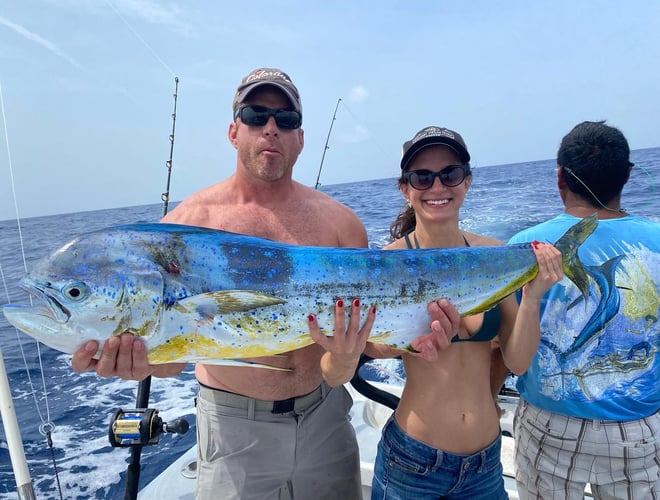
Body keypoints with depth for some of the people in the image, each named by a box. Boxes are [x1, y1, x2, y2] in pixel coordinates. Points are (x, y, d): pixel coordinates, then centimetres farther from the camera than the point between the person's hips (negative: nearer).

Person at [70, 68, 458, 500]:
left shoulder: (340, 222, -3)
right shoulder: (188, 222, -8)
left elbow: (365, 327, 0)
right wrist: (139, 361, -30)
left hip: (325, 417, 3)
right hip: (233, 430, -2)